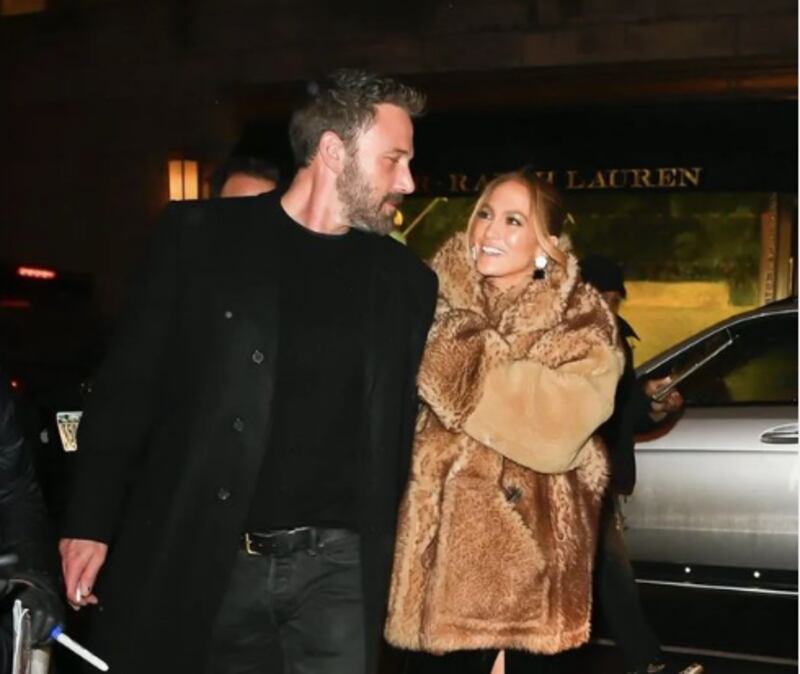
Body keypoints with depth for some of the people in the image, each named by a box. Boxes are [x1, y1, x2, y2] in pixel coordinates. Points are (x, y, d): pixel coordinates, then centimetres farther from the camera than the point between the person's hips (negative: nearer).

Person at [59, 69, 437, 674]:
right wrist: (92, 522, -4)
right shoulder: (202, 237, -1)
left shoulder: (406, 281, 7)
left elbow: (401, 432, 12)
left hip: (338, 567, 2)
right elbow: (129, 386, 0)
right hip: (196, 559, -2)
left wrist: (389, 565, 9)